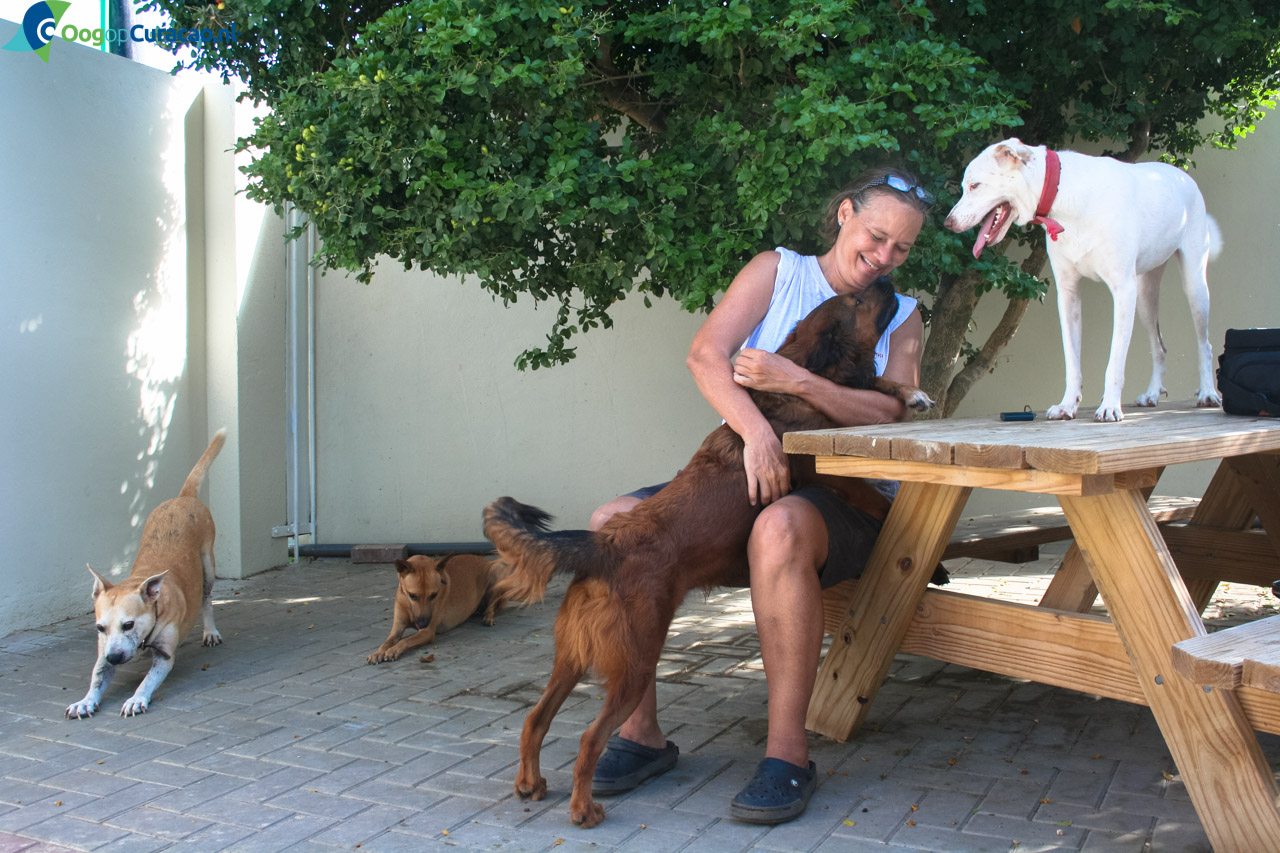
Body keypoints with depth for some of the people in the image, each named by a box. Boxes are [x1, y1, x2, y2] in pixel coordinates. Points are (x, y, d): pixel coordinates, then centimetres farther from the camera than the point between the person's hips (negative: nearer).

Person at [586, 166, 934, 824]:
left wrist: (795, 380, -22)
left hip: (845, 499, -2)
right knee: (613, 525, -18)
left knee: (781, 525, -39)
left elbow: (891, 416, -6)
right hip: (749, 477, 2)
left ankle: (787, 752, -29)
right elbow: (706, 354, -9)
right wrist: (756, 430, -27)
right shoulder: (777, 271, 8)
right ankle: (640, 731, -8)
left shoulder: (900, 316, 12)